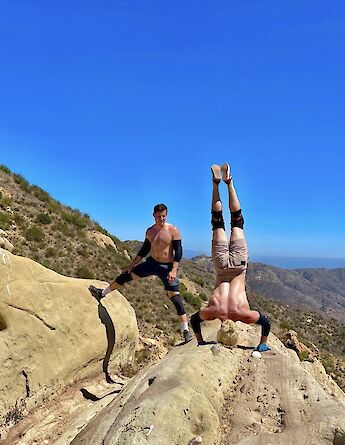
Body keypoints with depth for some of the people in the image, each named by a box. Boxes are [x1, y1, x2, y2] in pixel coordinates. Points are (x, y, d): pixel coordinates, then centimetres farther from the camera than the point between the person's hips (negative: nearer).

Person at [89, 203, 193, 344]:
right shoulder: (150, 231, 3)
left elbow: (178, 251, -15)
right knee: (126, 275, 7)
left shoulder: (173, 230, -13)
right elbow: (144, 249, 12)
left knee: (175, 298, -7)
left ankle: (186, 330, 2)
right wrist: (131, 265, 14)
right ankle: (103, 293, 29)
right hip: (151, 262, 5)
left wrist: (174, 270, -26)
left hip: (167, 267, -5)